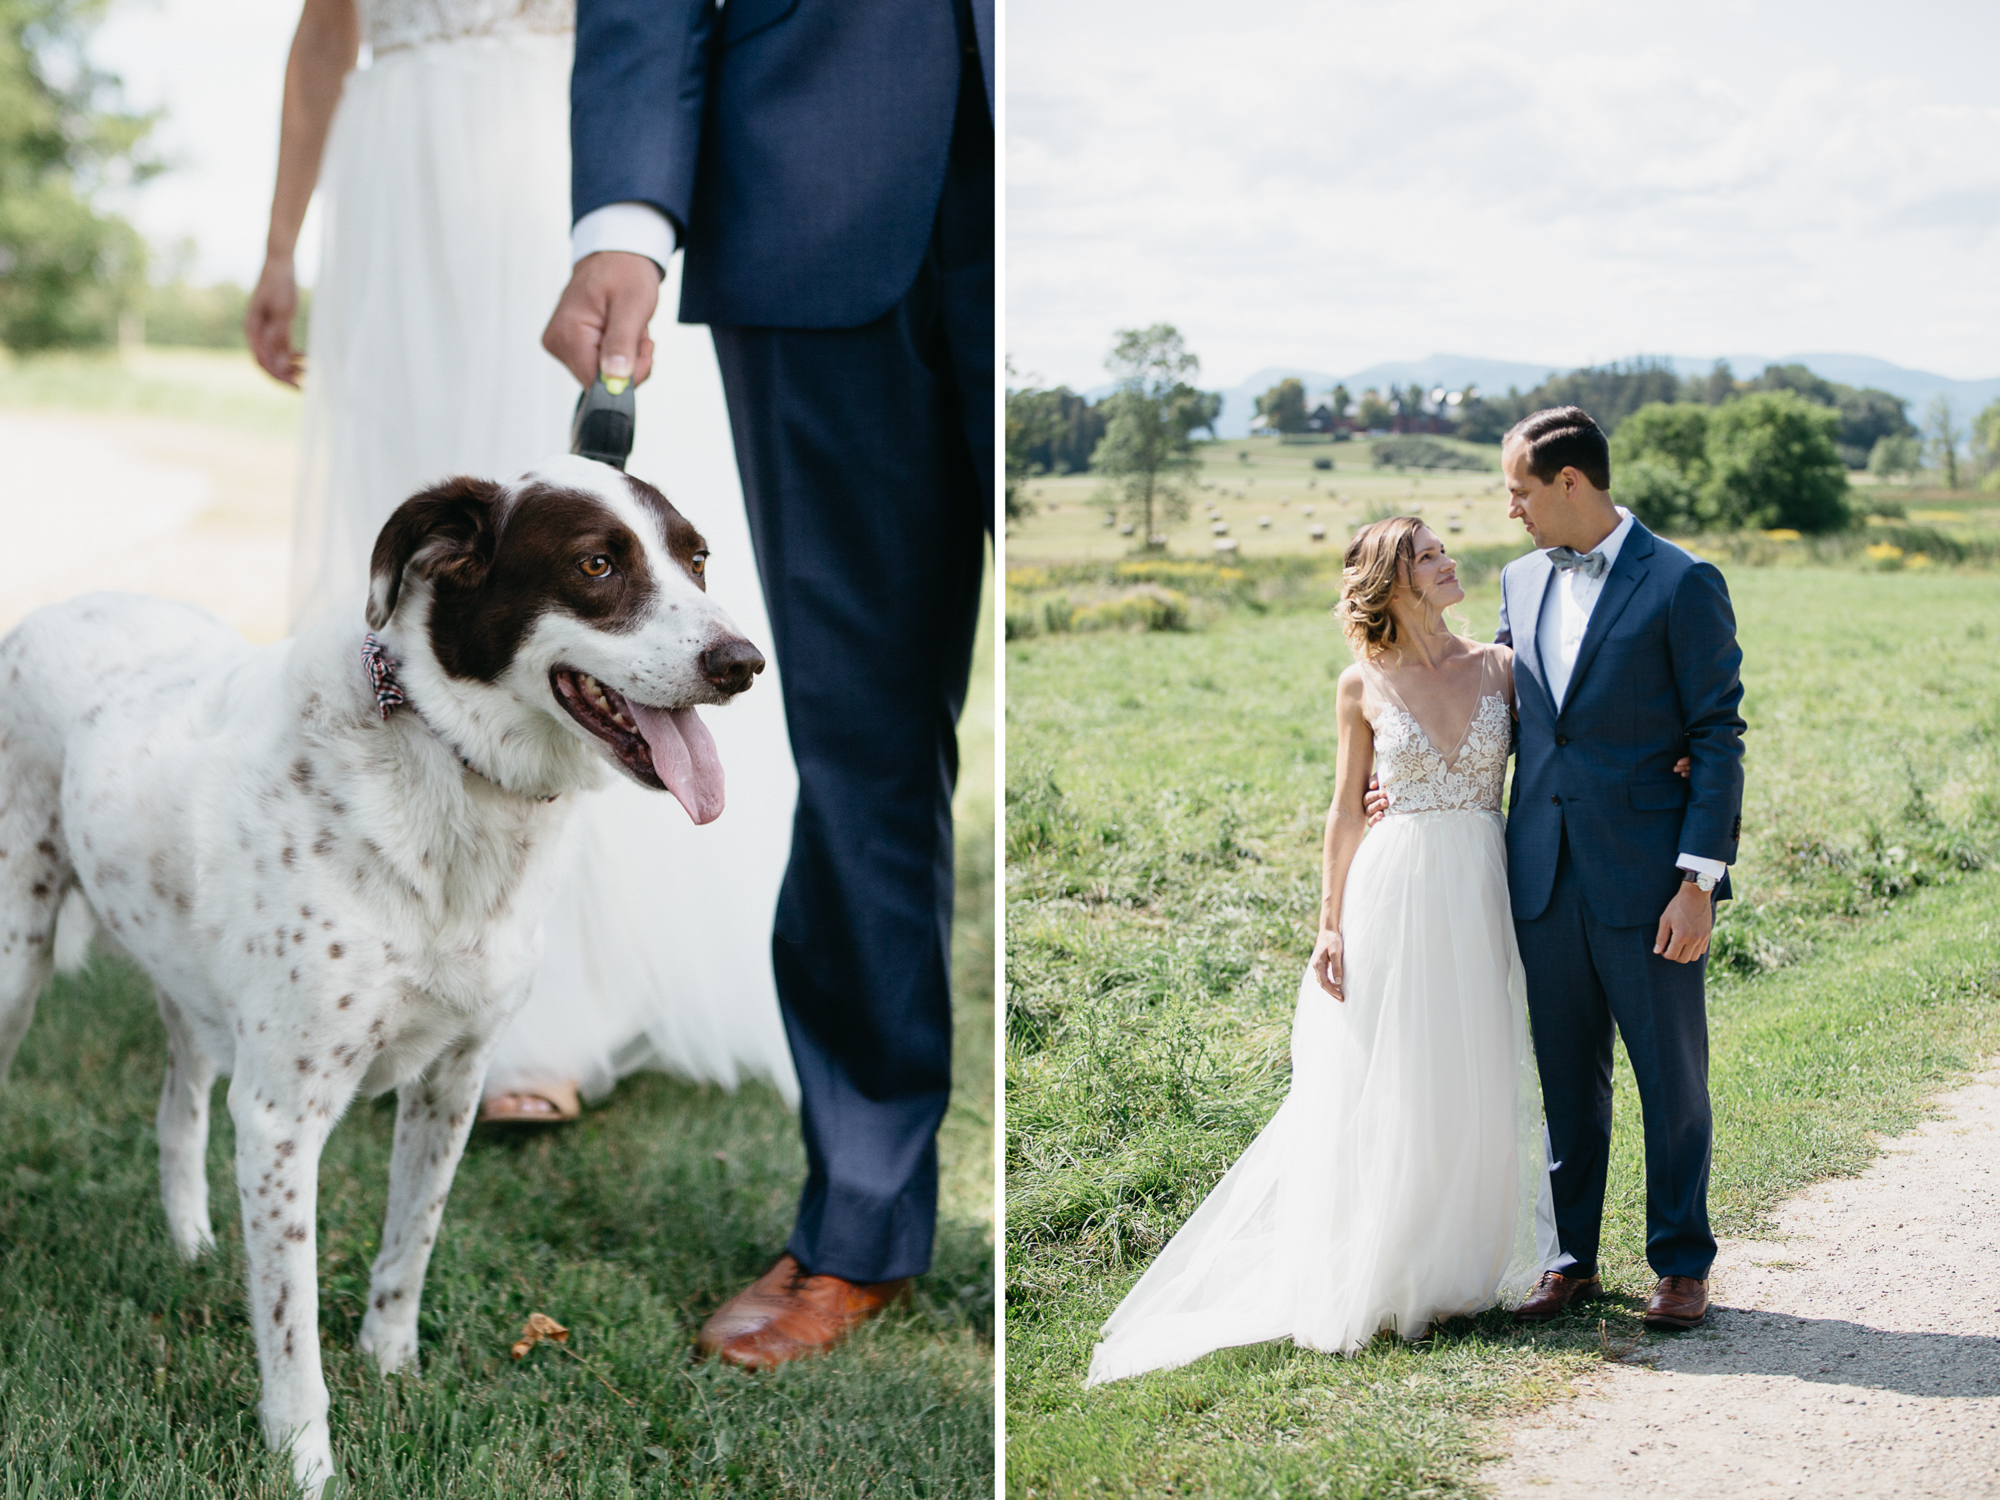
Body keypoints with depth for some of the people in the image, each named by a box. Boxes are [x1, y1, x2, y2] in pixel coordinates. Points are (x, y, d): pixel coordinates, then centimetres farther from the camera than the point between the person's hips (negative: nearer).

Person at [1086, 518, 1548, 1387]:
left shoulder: (1501, 668, 6)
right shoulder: (1363, 686, 2)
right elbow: (1346, 809, 5)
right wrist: (1328, 922, 0)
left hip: (1483, 893, 2)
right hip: (1395, 891, -2)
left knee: (1476, 1082, 5)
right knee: (1387, 1092, 1)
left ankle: (1460, 1267, 18)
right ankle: (1381, 1281, 10)